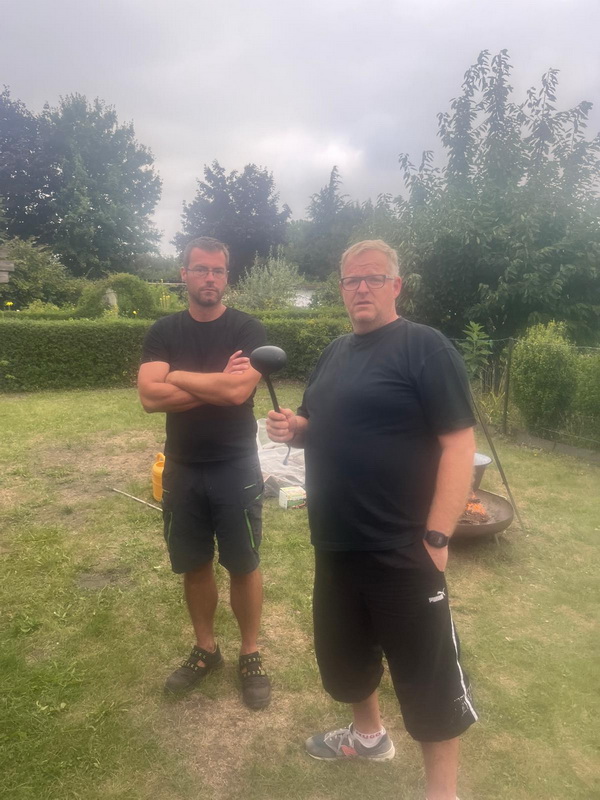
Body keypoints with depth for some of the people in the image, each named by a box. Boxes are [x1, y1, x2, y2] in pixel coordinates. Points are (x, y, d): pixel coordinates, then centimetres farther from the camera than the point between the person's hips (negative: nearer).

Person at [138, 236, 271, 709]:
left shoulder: (248, 329, -7)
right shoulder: (163, 332, 2)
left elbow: (239, 389, -23)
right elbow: (150, 396, -12)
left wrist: (178, 376, -12)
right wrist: (216, 383, -16)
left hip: (236, 469, -3)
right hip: (182, 470, 3)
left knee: (244, 566, 9)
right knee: (194, 566, 16)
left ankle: (251, 654, 29)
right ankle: (205, 649, 36)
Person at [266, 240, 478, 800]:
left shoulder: (425, 347, -12)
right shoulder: (335, 353, 12)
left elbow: (458, 443, -17)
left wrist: (436, 537, -21)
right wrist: (293, 427, -2)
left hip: (401, 550, -8)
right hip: (335, 543, 8)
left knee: (427, 673, 7)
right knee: (344, 650, 24)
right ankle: (368, 735, 50)